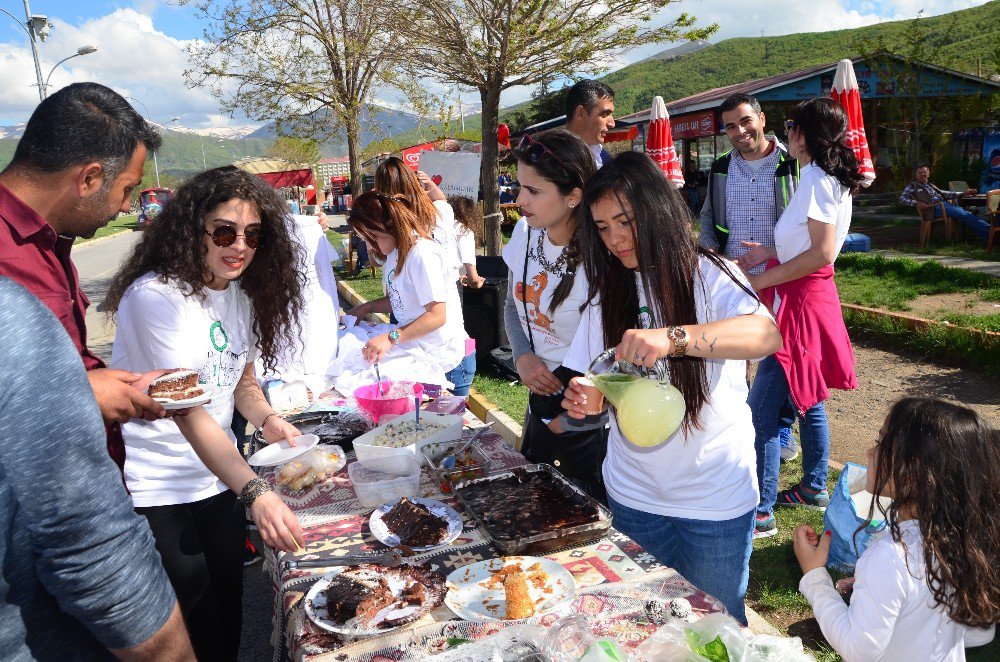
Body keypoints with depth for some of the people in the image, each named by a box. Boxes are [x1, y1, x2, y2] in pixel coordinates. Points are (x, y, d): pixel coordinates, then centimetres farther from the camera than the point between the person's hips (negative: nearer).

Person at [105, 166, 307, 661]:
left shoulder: (244, 294, 2)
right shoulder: (157, 296, -22)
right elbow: (188, 412, -29)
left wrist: (266, 420, -10)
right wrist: (255, 493, -38)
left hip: (218, 474, 7)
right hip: (156, 488, -6)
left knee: (228, 610, 15)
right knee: (194, 621, 4)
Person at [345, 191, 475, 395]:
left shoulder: (422, 254, -21)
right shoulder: (395, 253, 9)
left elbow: (437, 315, -25)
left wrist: (391, 337, -32)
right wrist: (368, 307, 3)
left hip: (446, 362, -9)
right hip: (419, 356, 9)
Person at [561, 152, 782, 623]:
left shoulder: (708, 277, -12)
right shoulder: (608, 291, 2)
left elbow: (767, 335, -31)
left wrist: (671, 338, -46)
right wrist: (581, 398, -20)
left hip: (715, 495, -3)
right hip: (633, 495, 4)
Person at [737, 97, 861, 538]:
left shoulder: (815, 177, -16)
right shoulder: (832, 178, 14)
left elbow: (821, 254, -22)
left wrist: (762, 280, -17)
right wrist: (770, 253, 14)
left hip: (799, 302, -11)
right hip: (812, 297, 11)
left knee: (762, 408, -8)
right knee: (806, 399, 19)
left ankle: (760, 510, -2)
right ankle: (814, 487, 33)